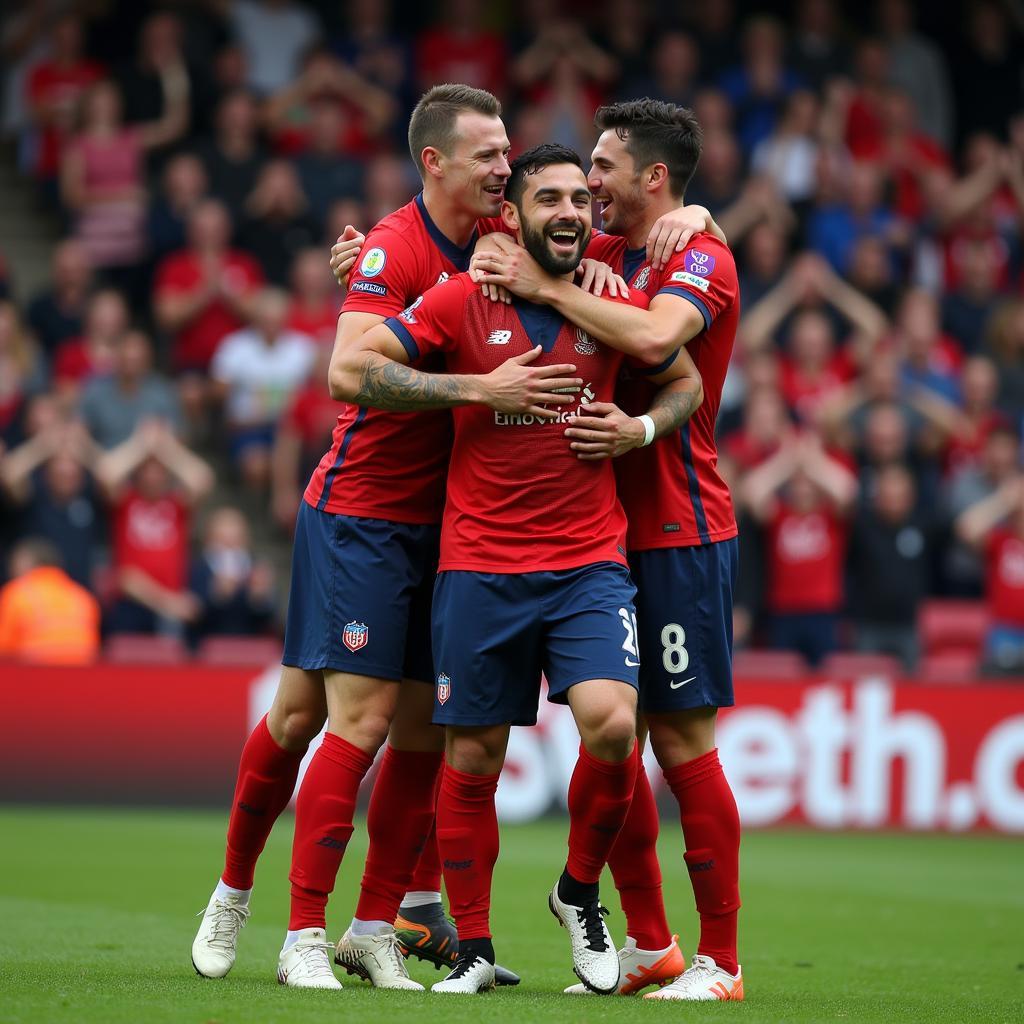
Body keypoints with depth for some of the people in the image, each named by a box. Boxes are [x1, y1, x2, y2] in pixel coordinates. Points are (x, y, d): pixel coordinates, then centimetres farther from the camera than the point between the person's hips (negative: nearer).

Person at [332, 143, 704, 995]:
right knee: (472, 758, 3)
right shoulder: (462, 301, -2)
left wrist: (641, 429, 0)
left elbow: (686, 382, 22)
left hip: (590, 563, 1)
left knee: (611, 725, -20)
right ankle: (473, 948, 19)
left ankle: (580, 892, 6)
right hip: (480, 566, -1)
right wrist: (478, 389, -12)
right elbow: (348, 370, -6)